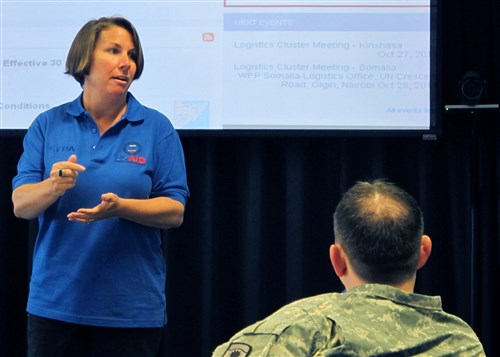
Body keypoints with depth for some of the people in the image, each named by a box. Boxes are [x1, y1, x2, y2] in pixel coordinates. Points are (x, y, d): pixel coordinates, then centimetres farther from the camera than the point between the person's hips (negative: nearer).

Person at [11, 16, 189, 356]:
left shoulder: (157, 127, 2)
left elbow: (175, 211, -3)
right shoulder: (48, 124, 6)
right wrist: (53, 187, -22)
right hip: (55, 302, 1)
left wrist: (120, 207, -21)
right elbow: (20, 205, 0)